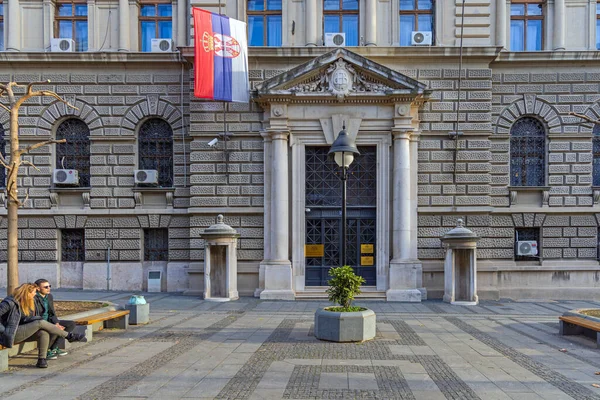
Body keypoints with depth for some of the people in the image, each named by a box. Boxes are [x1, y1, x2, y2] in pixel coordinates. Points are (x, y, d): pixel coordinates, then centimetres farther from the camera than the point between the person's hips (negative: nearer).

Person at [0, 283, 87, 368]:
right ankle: (69, 336, -14)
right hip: (11, 334, -8)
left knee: (44, 333, -22)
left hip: (22, 332, 8)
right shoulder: (10, 302, -14)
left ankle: (41, 360, -21)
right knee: (41, 323, -23)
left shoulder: (27, 303, 11)